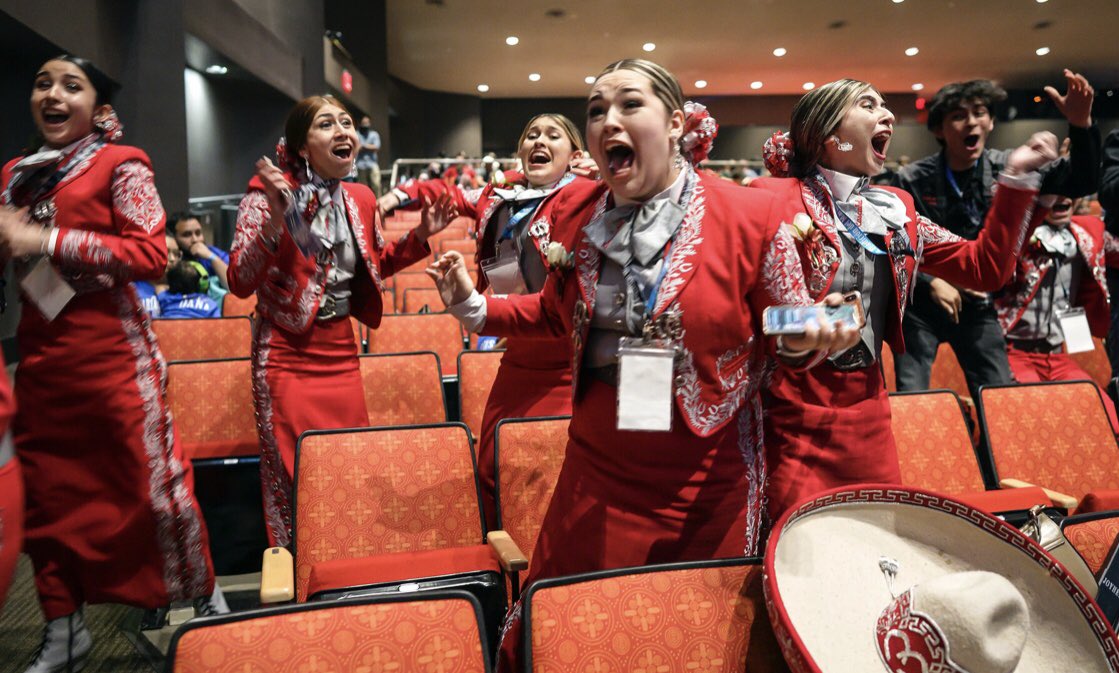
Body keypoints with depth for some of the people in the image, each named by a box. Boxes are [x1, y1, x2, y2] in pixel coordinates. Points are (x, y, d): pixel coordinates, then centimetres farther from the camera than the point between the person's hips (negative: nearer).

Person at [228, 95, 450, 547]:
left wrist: (420, 236, 5)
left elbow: (376, 265, 19)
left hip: (341, 352, 5)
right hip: (287, 356, -5)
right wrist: (274, 219, -30)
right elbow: (240, 283, -17)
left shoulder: (361, 199, 4)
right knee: (295, 481, 3)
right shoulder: (270, 194, -11)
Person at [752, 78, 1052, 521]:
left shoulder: (894, 209, 11)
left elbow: (985, 268, 13)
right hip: (792, 415, -6)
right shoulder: (771, 198, -9)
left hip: (868, 411, 6)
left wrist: (1015, 180, 8)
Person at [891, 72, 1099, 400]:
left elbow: (1081, 183, -6)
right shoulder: (911, 180, -13)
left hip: (976, 303, 3)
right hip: (920, 303, -3)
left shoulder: (1006, 168, -3)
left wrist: (1081, 125, -22)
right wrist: (931, 282, -18)